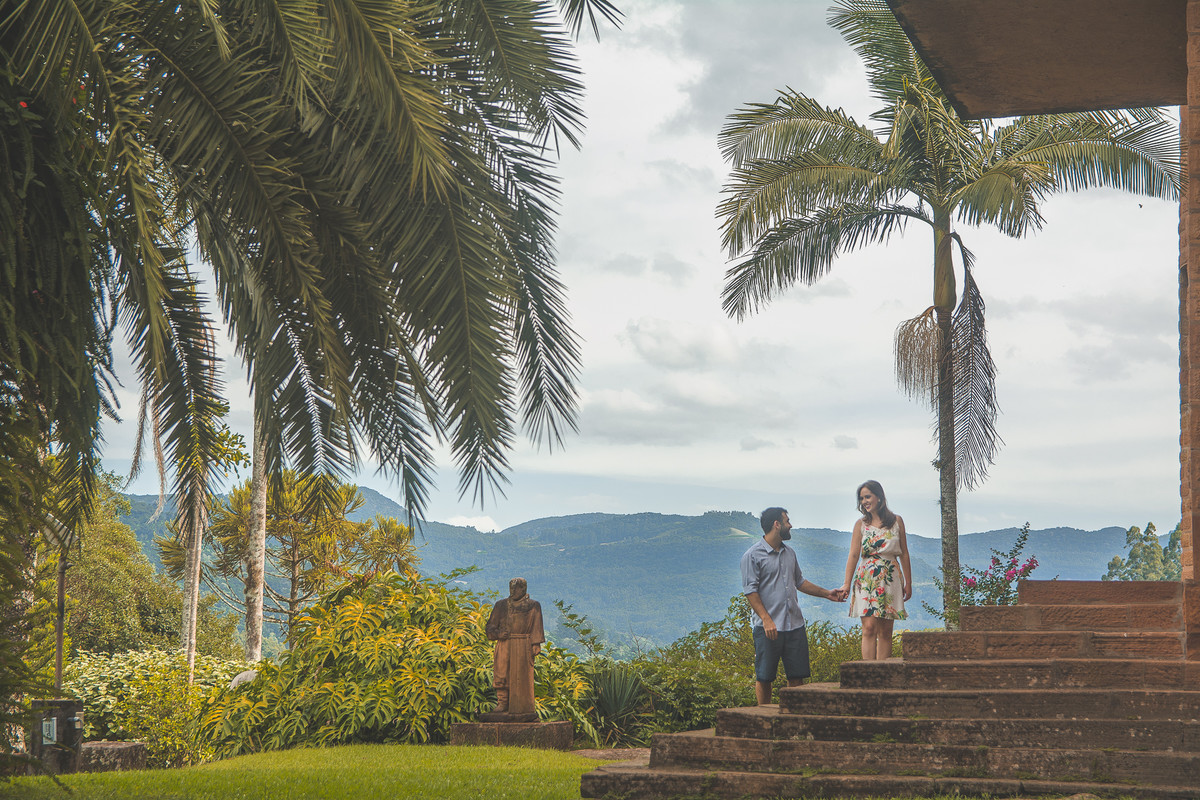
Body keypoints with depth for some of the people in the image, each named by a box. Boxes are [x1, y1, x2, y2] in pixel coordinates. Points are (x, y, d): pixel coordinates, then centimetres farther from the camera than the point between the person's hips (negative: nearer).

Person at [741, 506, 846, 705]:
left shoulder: (790, 553, 17)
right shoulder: (752, 556, -6)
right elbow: (750, 591, -11)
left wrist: (826, 593, 23)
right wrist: (767, 620, -19)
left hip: (795, 624, 6)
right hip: (768, 627, -6)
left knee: (797, 675, 5)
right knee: (764, 677, -1)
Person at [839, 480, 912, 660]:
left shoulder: (896, 521, 7)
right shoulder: (861, 524, 5)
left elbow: (904, 554, 10)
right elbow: (853, 555, 0)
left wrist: (908, 583, 9)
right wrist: (847, 583, -9)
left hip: (890, 579, 1)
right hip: (867, 578, -1)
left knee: (885, 631, 0)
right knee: (869, 627, -11)